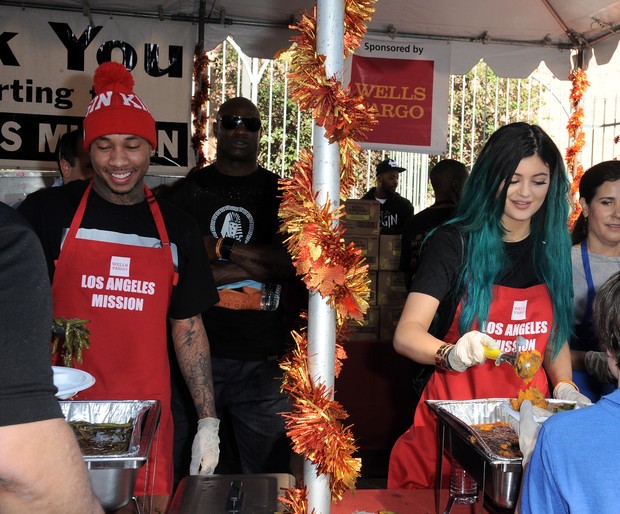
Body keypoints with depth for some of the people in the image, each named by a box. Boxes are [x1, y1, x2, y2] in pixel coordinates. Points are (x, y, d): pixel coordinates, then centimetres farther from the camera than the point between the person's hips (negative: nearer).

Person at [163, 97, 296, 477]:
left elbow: (295, 261, -6)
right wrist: (257, 265, -8)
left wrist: (222, 248, -11)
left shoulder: (281, 193, 8)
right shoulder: (187, 192, 7)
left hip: (263, 358, 0)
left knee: (265, 470, 7)